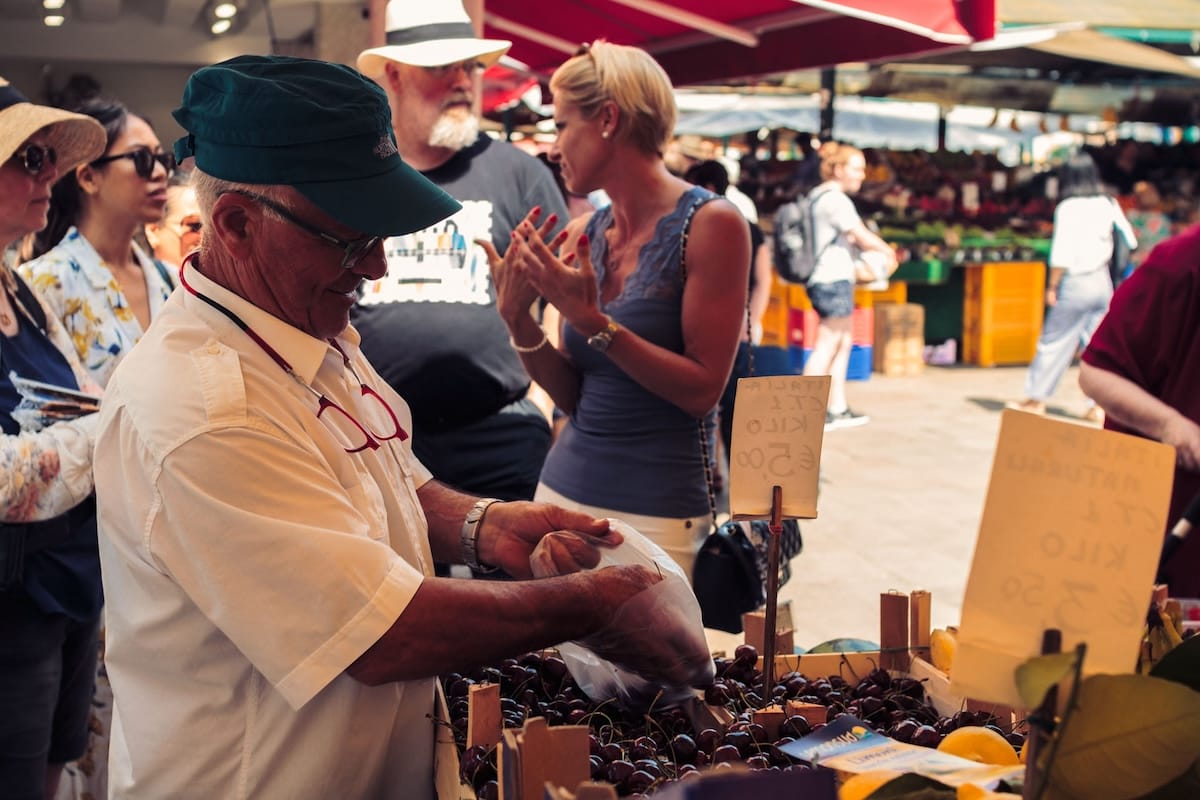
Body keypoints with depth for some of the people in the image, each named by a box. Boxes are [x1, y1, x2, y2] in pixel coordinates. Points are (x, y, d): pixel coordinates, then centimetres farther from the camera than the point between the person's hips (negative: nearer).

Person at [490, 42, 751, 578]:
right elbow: (573, 397, 8)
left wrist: (592, 322, -20)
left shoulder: (710, 224, -11)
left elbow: (703, 390, -14)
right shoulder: (581, 235, 6)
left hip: (657, 511, -6)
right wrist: (518, 318, -7)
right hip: (564, 488, 6)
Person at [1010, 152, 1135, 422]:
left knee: (1054, 341, 4)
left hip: (1075, 283, -5)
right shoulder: (1109, 204, 4)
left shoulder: (1068, 208, -11)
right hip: (1102, 281, 5)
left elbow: (1061, 253, -14)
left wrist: (1052, 286, -7)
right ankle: (1099, 405, 6)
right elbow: (1130, 240, 6)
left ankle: (1036, 399, 11)